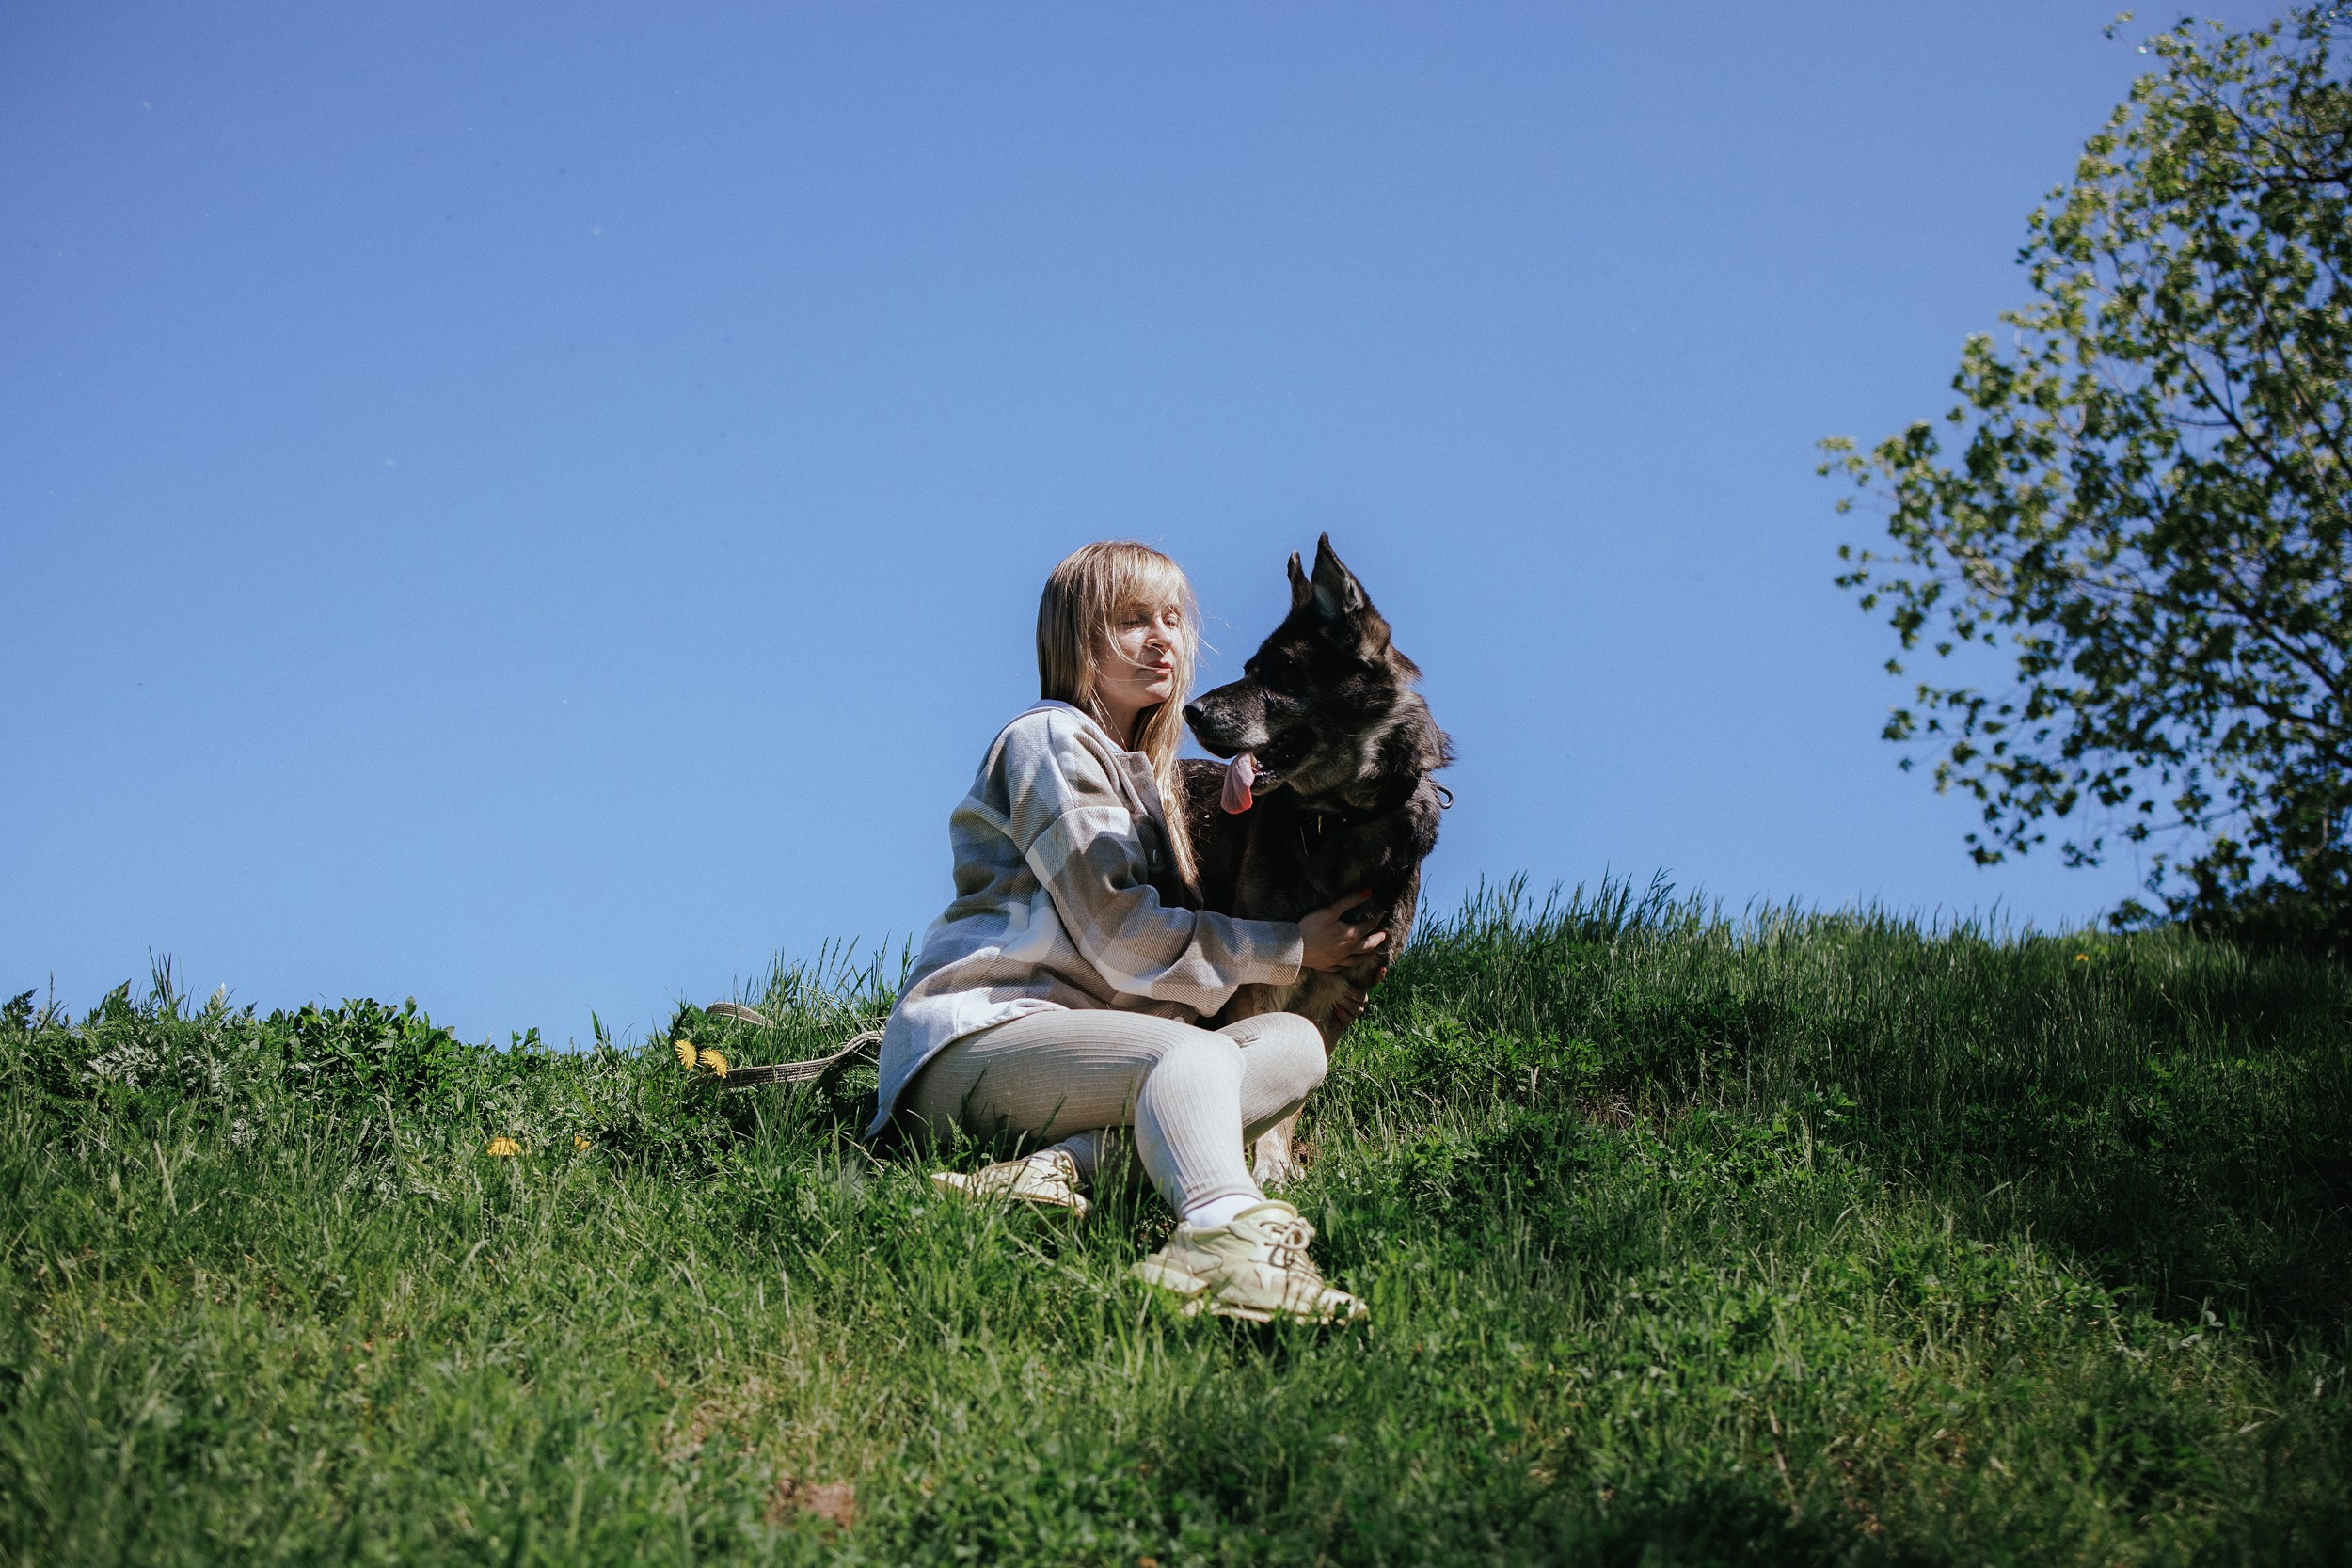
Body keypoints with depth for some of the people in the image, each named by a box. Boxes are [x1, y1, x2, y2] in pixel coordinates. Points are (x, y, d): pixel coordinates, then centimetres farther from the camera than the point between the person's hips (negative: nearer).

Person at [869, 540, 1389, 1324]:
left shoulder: (1147, 772, 28)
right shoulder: (1051, 739, -2)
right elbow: (1120, 934, -10)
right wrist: (1287, 950, -5)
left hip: (1077, 1040, 8)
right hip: (978, 1032, -8)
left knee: (1294, 1043, -14)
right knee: (1190, 1053, -34)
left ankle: (1058, 1165, -34)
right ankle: (1226, 1238, -67)